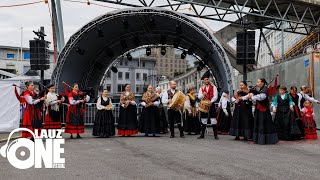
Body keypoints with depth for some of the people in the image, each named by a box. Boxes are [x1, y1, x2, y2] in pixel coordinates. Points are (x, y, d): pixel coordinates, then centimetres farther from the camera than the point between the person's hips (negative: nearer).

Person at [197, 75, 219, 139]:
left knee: (213, 120, -5)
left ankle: (215, 135, 0)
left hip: (211, 105, -3)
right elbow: (199, 97, 3)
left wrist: (211, 101, -22)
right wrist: (203, 94, -18)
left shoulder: (213, 87, 3)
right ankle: (202, 134, 16)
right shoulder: (201, 88, 11)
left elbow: (215, 96, -5)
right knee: (203, 121, 8)